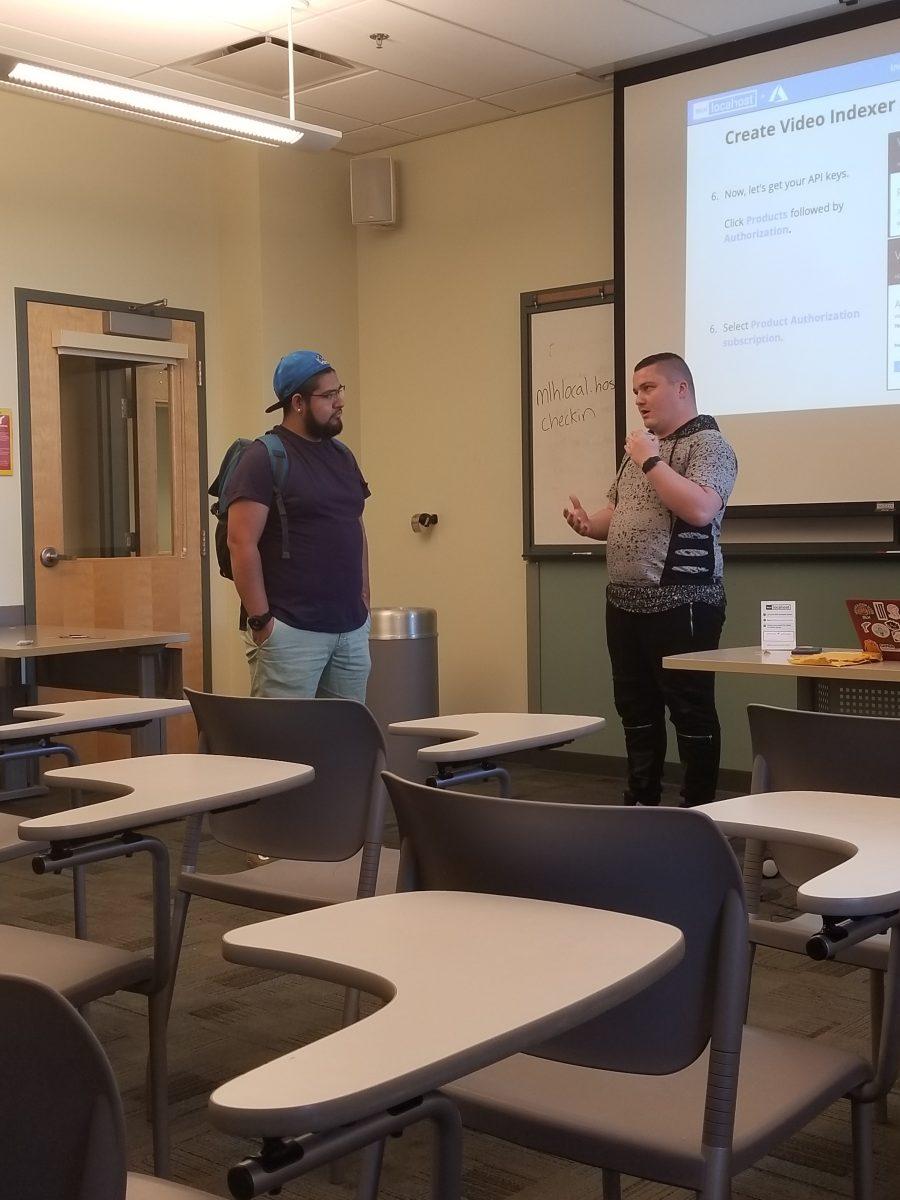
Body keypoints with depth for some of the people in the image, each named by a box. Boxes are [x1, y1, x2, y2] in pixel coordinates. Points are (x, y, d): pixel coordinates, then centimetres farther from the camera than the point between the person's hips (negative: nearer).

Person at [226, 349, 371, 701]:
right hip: (291, 632, -7)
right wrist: (260, 620, -16)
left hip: (351, 629, 7)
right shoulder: (264, 458, -8)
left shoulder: (342, 455, 16)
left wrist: (364, 599, 15)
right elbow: (242, 543, -14)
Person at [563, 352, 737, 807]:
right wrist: (590, 525, 3)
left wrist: (651, 461, -18)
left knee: (691, 711, -1)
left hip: (680, 605, -9)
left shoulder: (707, 444, -8)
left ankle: (700, 809, 7)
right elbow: (618, 511, 25)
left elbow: (700, 509, -25)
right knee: (635, 708, 14)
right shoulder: (640, 446, 17)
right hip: (625, 602, 9)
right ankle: (642, 800, 25)